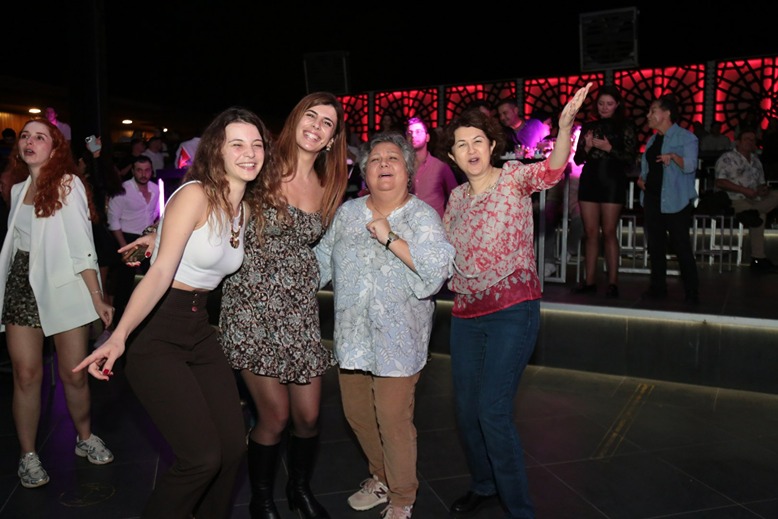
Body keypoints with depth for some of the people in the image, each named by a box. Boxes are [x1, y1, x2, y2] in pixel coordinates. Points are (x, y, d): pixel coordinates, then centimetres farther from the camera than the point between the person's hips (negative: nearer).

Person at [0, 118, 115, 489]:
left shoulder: (69, 184, -3)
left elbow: (82, 246, -9)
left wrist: (97, 298, -14)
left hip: (64, 287, -4)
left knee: (74, 375, 2)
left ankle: (85, 439, 25)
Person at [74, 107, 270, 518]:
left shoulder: (247, 206, 9)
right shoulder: (195, 194, -14)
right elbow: (160, 274, -22)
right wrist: (119, 337, -33)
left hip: (200, 330, 7)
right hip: (155, 333, -7)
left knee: (234, 448, 4)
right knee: (203, 457, -11)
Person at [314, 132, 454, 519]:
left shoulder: (422, 216, -6)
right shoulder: (347, 213, 9)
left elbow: (437, 268, -19)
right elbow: (322, 260, 18)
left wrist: (390, 238, -22)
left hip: (397, 338, -5)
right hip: (352, 334, 6)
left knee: (393, 420, -1)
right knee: (356, 414, 16)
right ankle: (381, 478, 41)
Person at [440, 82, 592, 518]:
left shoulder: (513, 177, -5)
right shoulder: (457, 197, 11)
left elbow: (553, 170, -26)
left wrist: (565, 127, -45)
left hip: (513, 311, -6)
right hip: (466, 314, 6)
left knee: (493, 411, -10)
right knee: (467, 408, 13)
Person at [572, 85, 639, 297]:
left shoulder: (626, 127, 2)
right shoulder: (589, 126, 12)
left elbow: (631, 160, -3)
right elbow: (578, 159, 13)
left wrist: (609, 148, -14)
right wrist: (586, 147, -7)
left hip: (613, 183, -3)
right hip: (589, 181, 4)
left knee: (609, 232, -3)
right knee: (590, 233, 3)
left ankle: (613, 282, 3)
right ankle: (589, 280, 8)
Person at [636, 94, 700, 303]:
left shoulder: (686, 137, -5)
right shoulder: (652, 140, 17)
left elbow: (690, 165, -17)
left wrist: (673, 156, -33)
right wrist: (641, 178, 7)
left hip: (675, 201, -7)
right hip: (652, 198, 7)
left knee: (681, 246, -5)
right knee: (655, 245, 11)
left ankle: (692, 292, 5)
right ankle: (658, 288, 21)